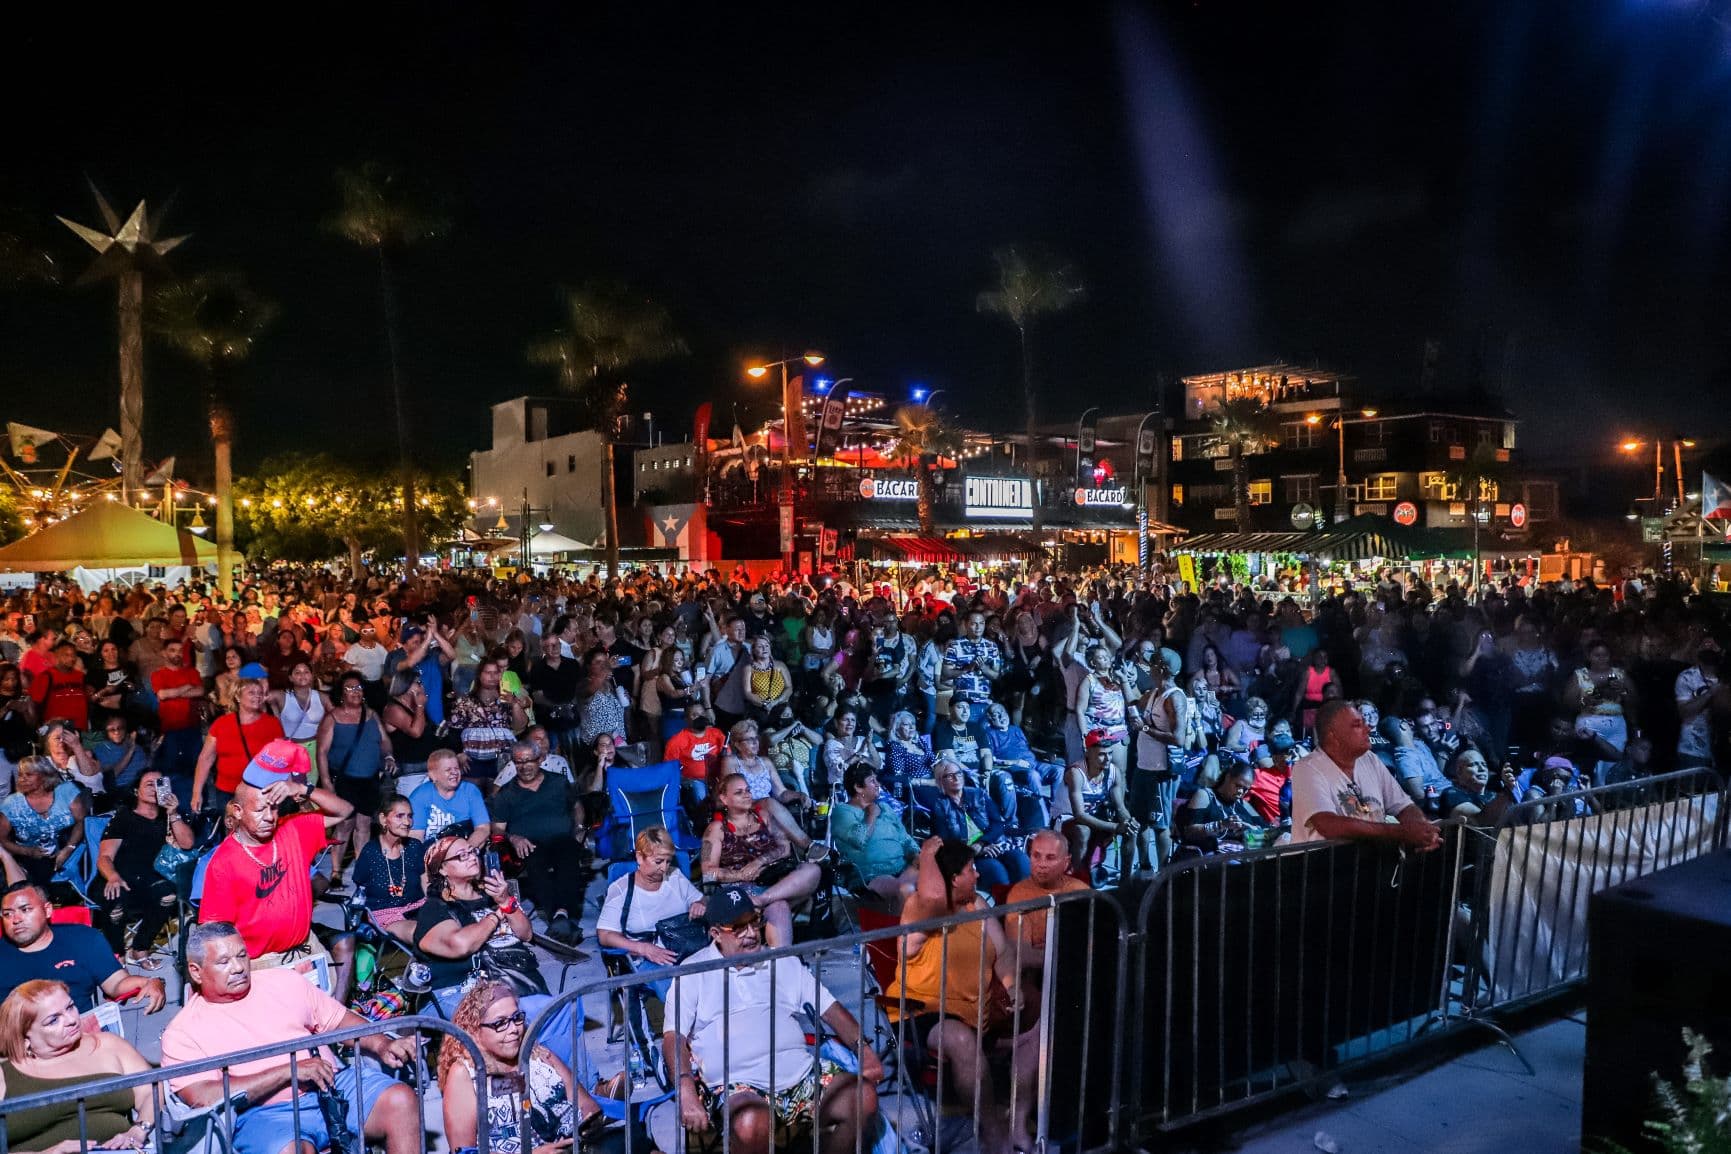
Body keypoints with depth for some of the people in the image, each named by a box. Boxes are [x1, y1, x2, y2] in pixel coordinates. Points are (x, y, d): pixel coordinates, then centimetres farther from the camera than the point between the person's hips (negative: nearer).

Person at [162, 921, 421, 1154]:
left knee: (400, 1100, -23)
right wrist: (289, 1071, -14)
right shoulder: (181, 1033, 5)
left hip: (333, 1086, 4)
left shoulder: (283, 979, 17)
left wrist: (382, 1044, -2)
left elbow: (341, 1020, 19)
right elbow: (203, 1099, -10)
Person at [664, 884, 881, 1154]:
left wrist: (863, 1048, -1)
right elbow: (674, 1038, -2)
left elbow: (830, 1009, 17)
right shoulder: (693, 972, 7)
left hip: (800, 1070, 4)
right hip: (736, 1084, -4)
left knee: (863, 1098, -18)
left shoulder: (782, 962, 18)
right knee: (753, 1125, -37)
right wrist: (686, 1090, -20)